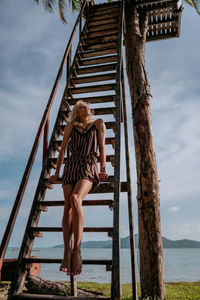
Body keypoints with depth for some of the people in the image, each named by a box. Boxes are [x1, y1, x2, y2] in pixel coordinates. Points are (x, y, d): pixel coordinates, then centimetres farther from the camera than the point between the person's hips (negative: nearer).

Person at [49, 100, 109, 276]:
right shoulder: (71, 126, 19)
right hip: (71, 167, 3)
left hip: (89, 166, -3)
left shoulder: (98, 124, 16)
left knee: (75, 199, -29)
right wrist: (57, 173, 15)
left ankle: (77, 250, -27)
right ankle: (67, 251, -15)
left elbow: (102, 148, 9)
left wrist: (103, 170, -3)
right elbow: (62, 150, 18)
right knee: (68, 206, -14)